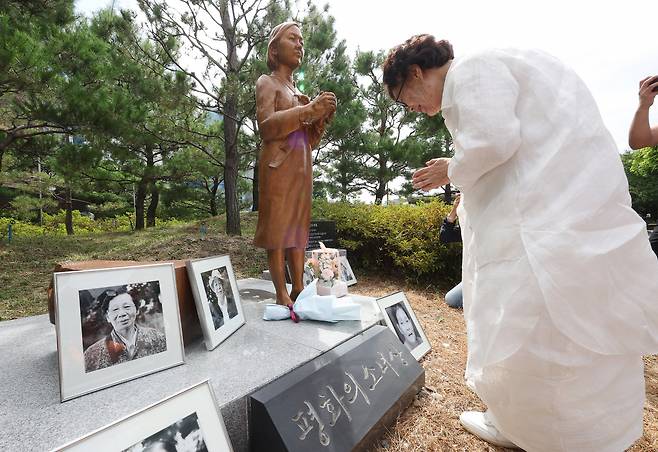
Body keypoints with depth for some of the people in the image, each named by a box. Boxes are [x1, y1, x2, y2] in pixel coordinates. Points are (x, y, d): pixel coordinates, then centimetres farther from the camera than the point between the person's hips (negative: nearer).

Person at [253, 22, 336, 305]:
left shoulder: (297, 90, 24)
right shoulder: (267, 82, 5)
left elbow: (310, 141, 20)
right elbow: (266, 127, -13)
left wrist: (323, 115, 3)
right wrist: (309, 109, -16)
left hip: (302, 166, 7)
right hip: (279, 165, -7)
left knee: (298, 227, 4)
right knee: (277, 228, -8)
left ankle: (298, 288, 10)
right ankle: (282, 295, -3)